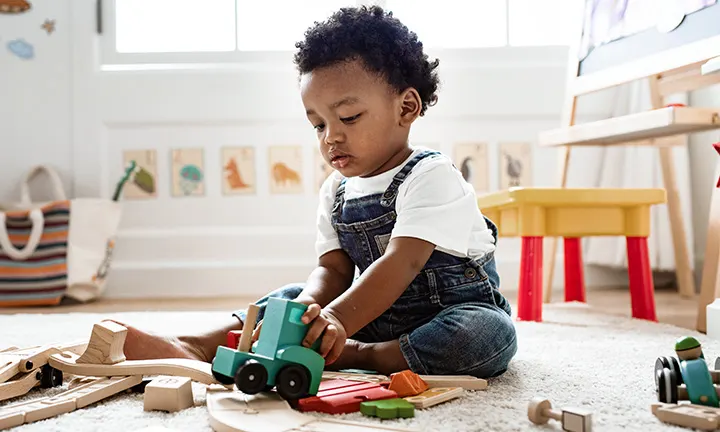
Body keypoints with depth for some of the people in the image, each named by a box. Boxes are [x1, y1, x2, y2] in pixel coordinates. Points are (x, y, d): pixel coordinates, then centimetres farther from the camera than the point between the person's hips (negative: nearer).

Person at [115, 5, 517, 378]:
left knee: (492, 333, -36)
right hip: (378, 313, 6)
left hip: (459, 310, -5)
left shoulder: (432, 175, -18)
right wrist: (310, 309, -28)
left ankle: (358, 356, -33)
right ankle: (199, 348, -20)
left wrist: (336, 321, -44)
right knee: (294, 297, -5)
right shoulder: (336, 191, 4)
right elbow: (333, 269, -4)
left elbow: (402, 264, -31)